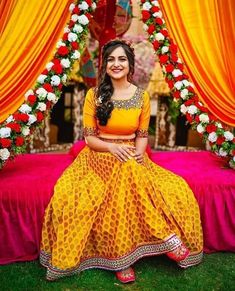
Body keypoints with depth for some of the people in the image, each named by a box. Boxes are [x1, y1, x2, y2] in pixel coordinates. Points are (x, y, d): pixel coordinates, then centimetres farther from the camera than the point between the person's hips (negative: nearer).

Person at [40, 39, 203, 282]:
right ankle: (166, 236, -24)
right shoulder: (94, 95, -1)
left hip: (132, 157, 3)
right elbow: (89, 137, -2)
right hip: (100, 156, -3)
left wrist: (138, 152, -15)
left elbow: (142, 135, 8)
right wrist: (112, 147, -21)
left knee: (175, 190, -23)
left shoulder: (142, 96, 4)